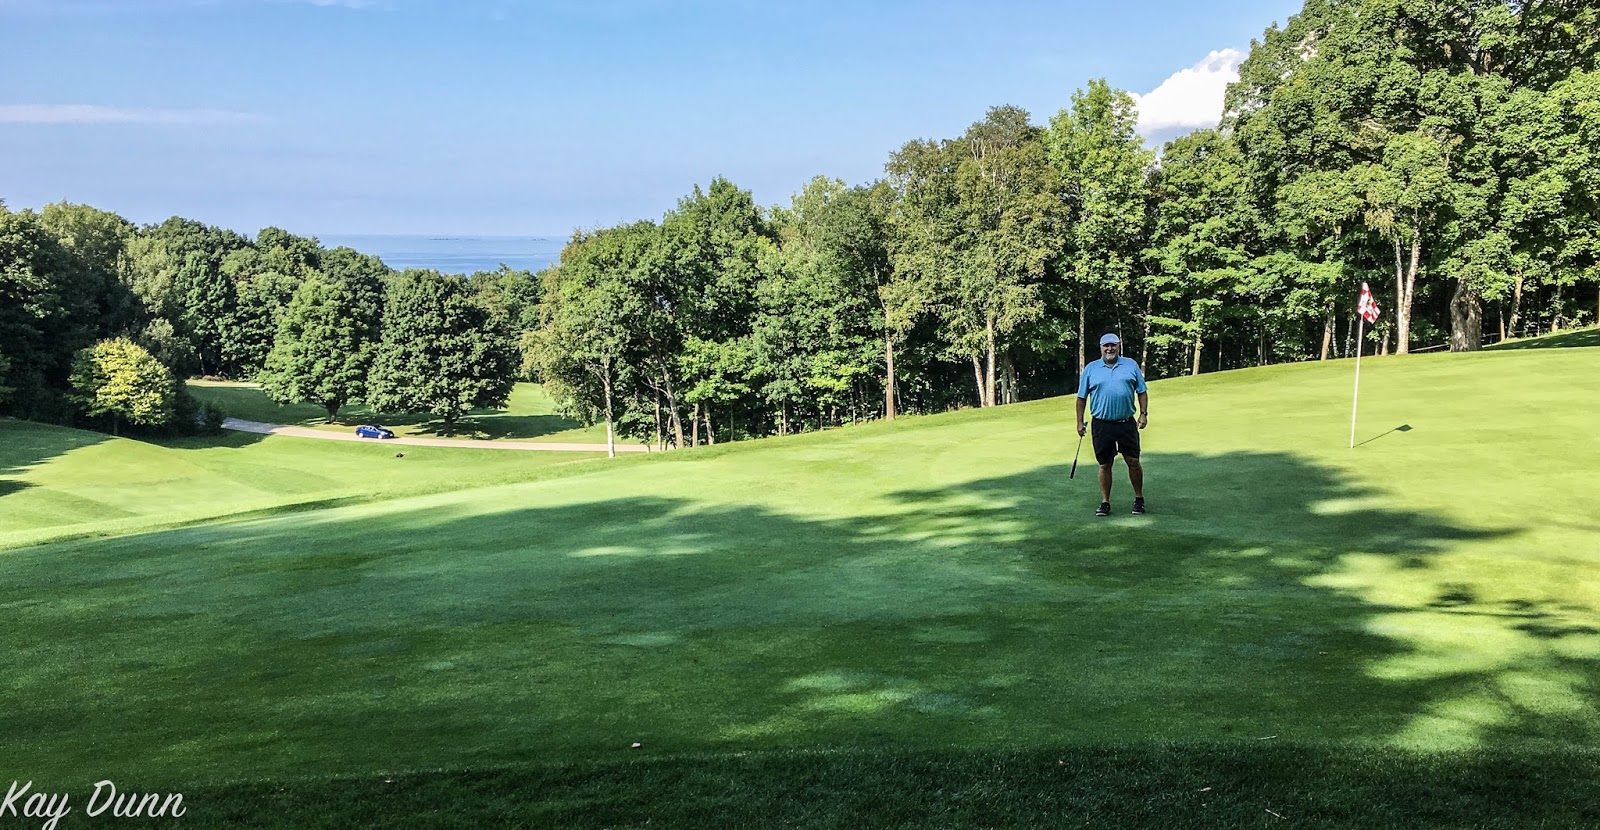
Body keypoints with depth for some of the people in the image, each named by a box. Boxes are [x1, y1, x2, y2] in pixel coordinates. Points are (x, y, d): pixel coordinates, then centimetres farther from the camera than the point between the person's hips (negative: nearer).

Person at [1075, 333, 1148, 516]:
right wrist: (1080, 422, 3)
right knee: (1105, 465, 5)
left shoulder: (1131, 365, 7)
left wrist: (1144, 414, 0)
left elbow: (1142, 392, 10)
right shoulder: (1090, 369, 5)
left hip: (1127, 423, 0)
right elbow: (1081, 397, 8)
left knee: (1133, 462, 1)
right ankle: (1105, 503, 13)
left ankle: (1139, 499, 16)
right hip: (1102, 424, 0)